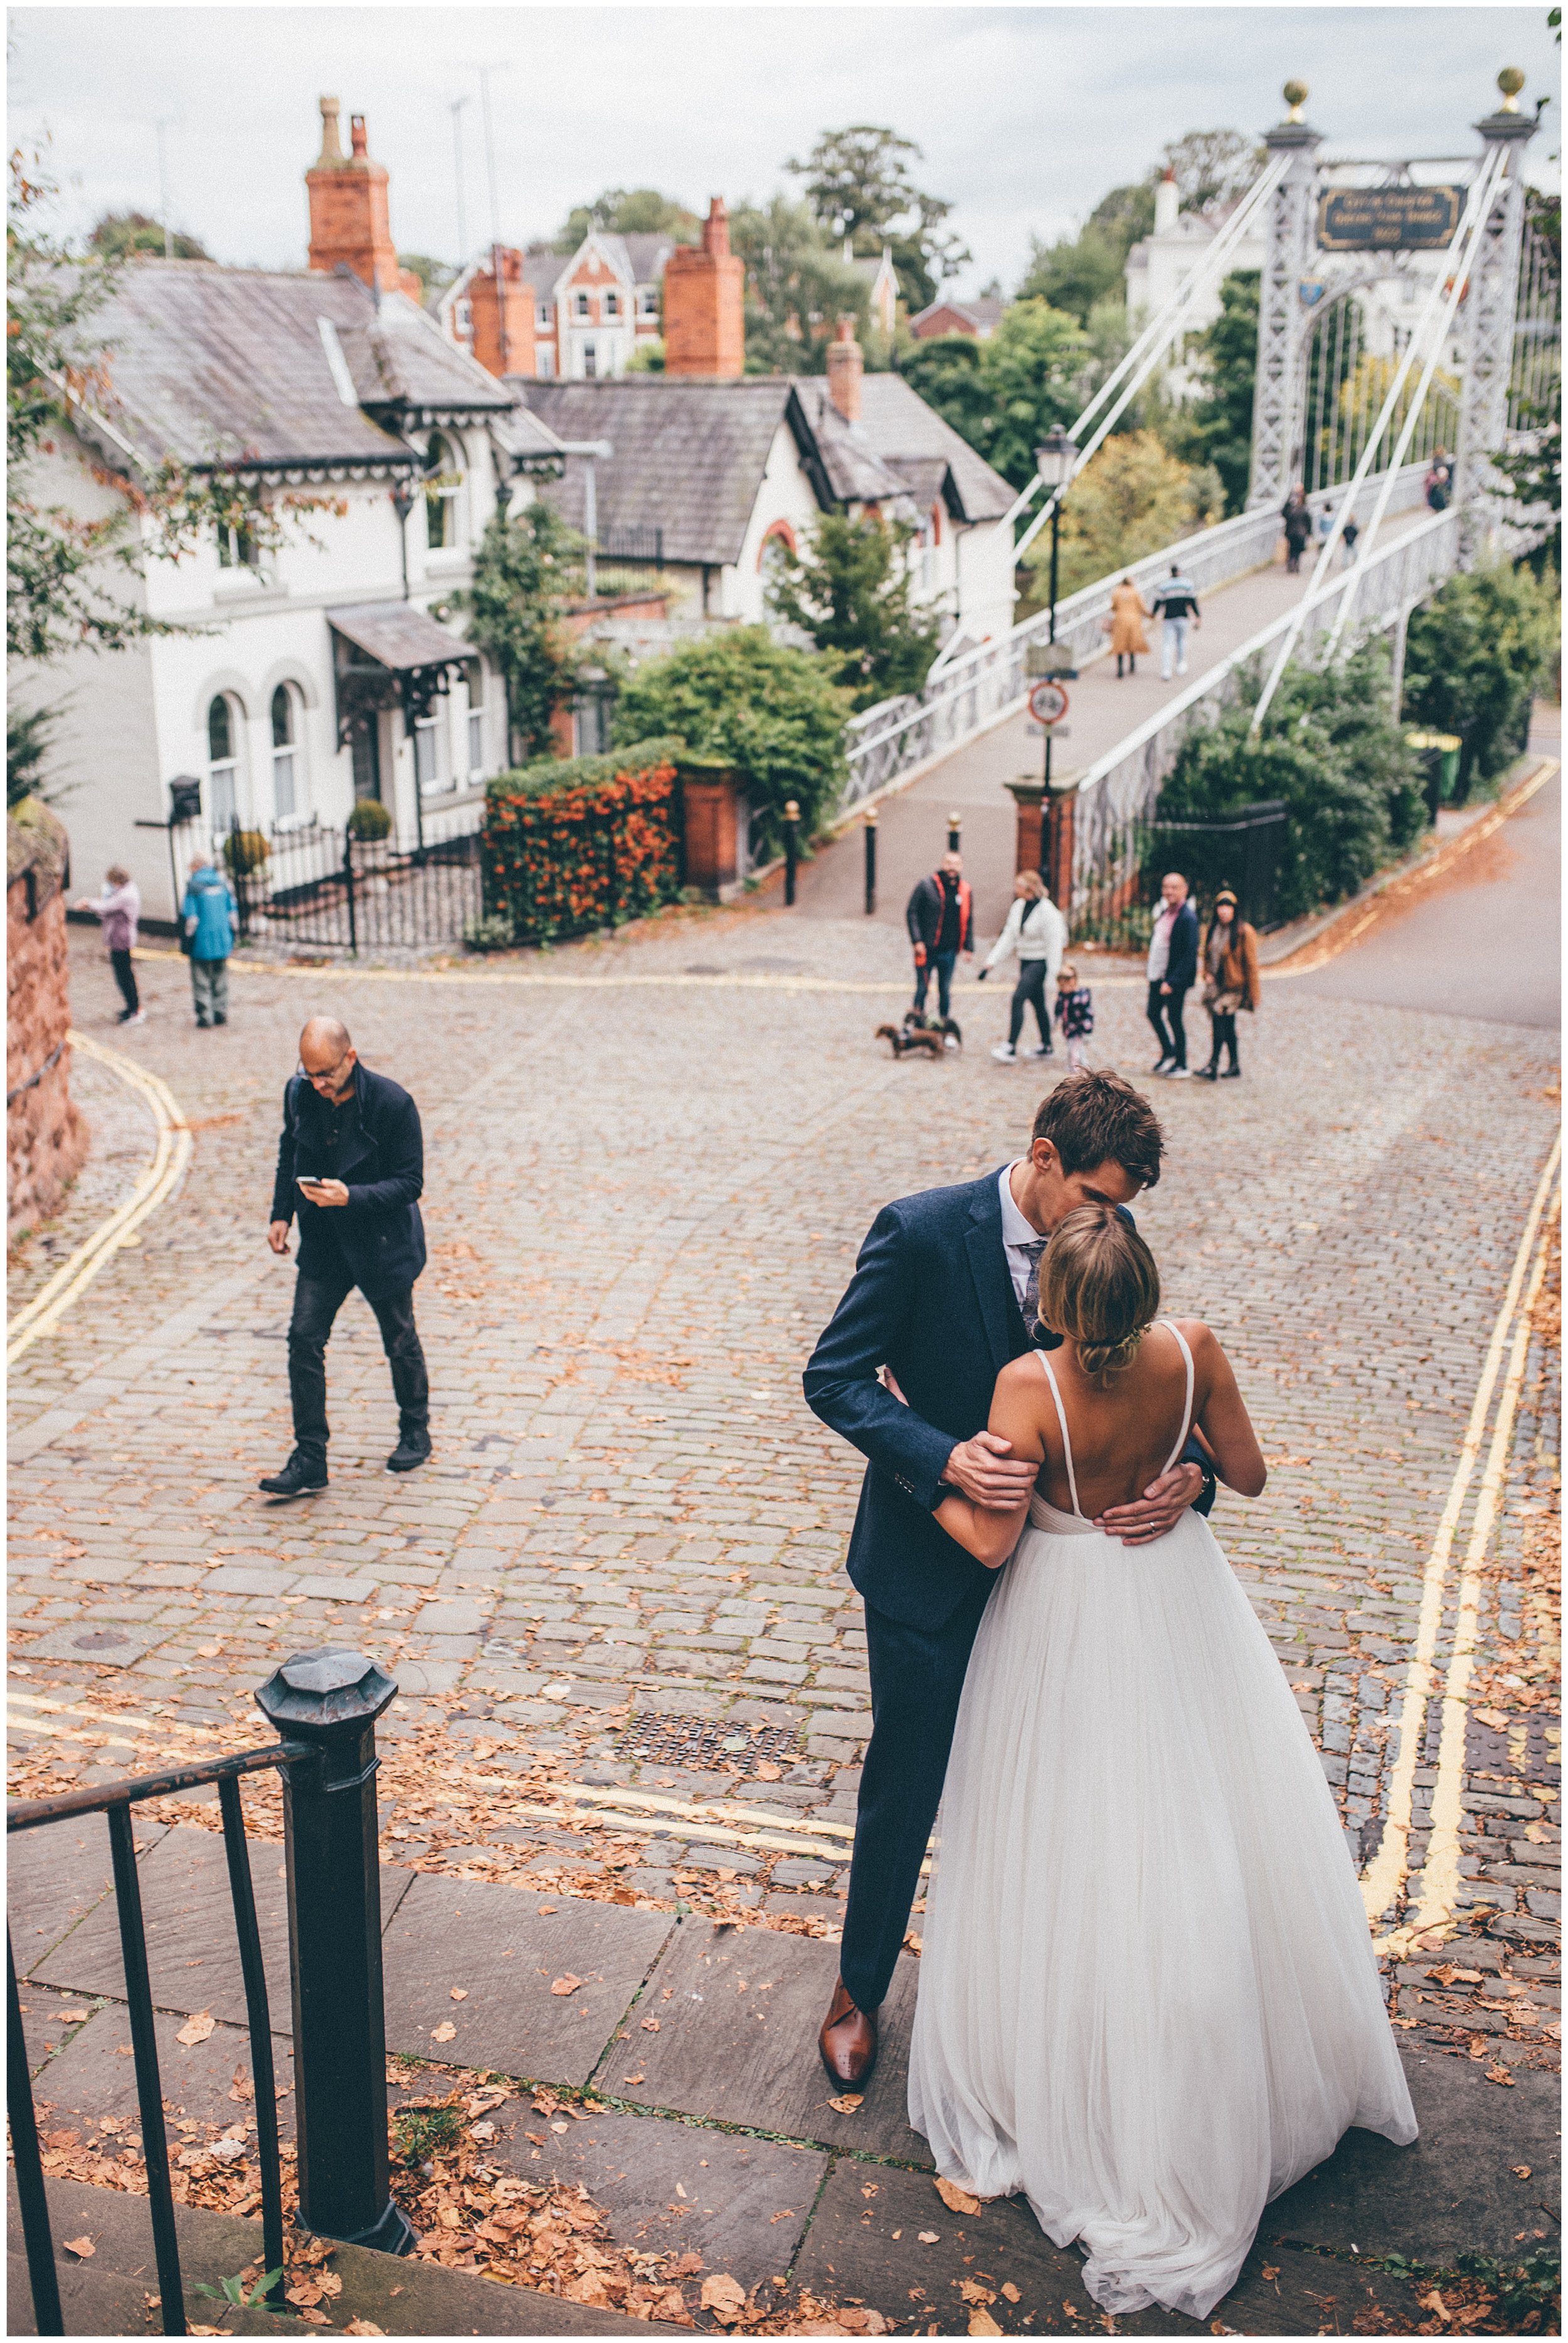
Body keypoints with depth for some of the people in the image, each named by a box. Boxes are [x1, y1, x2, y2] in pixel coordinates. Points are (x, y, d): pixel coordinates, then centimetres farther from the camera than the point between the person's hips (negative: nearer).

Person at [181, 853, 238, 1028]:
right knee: (220, 979, 15)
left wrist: (188, 940, -3)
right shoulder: (223, 882, 2)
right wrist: (231, 936, 15)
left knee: (201, 980, 6)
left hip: (202, 941, -4)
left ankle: (204, 1015, 5)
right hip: (223, 941, 4)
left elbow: (190, 917, -13)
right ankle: (221, 1013, 17)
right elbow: (233, 912, 5)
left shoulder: (194, 885, -12)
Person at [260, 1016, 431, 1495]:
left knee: (400, 1343, 13)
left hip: (382, 1244, -4)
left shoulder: (393, 1104, -22)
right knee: (304, 1338, -4)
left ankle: (415, 1431, 38)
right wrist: (281, 1214, 5)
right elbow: (289, 1153, 12)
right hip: (323, 1243, 4)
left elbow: (410, 1182, -18)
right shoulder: (299, 1094, -7)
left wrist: (351, 1196, -31)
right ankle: (310, 1461, 2)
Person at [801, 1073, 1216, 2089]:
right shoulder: (921, 1233, -21)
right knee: (906, 1786, 9)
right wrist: (945, 1459, -33)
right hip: (930, 1557, -4)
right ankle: (860, 1988, 33)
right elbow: (833, 1377, -18)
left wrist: (1188, 1472, -24)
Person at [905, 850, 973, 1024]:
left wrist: (968, 947, 7)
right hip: (927, 949, -3)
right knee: (922, 988, 3)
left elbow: (968, 921, 12)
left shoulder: (964, 890, 6)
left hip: (949, 951, 3)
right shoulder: (927, 886, -5)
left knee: (946, 990, 10)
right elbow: (911, 912, -5)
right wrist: (917, 940, -12)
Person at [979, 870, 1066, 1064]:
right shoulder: (1018, 906, 5)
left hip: (1040, 962, -8)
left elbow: (1054, 945, -16)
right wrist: (990, 964, 3)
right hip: (1025, 960, 8)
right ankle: (1046, 1046, 29)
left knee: (1018, 998, -18)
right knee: (1038, 1002, 16)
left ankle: (1011, 1048, -18)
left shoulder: (1047, 911, -17)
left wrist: (1052, 976, -18)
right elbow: (1008, 937, 8)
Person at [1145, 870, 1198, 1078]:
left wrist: (1172, 982, -24)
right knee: (1154, 1014, 16)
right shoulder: (1164, 912, 8)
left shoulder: (1188, 917, -18)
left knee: (1174, 1018, 0)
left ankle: (1181, 1066, 14)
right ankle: (1168, 1054, 35)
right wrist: (1150, 967, 12)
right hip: (1157, 975, 9)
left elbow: (1190, 954, -21)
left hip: (1175, 978, -9)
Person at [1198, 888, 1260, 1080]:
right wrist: (1207, 974, 3)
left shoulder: (1244, 932, -9)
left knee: (1220, 1023, -14)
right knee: (1227, 1025, 11)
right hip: (1215, 983, 6)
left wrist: (1253, 993, -5)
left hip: (1233, 985, -6)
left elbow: (1250, 963, -6)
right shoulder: (1213, 929, 9)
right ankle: (1234, 1064, 22)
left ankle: (1213, 1066, -15)